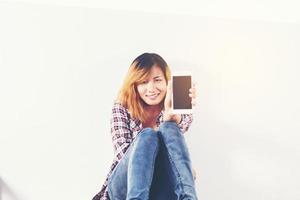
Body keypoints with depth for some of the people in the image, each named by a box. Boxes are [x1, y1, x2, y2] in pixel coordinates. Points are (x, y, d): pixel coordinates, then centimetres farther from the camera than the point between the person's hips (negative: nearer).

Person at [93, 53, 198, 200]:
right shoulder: (122, 108, 2)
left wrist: (171, 116, -40)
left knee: (169, 129, -27)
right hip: (123, 186, 0)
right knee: (147, 135, -30)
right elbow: (122, 150, -10)